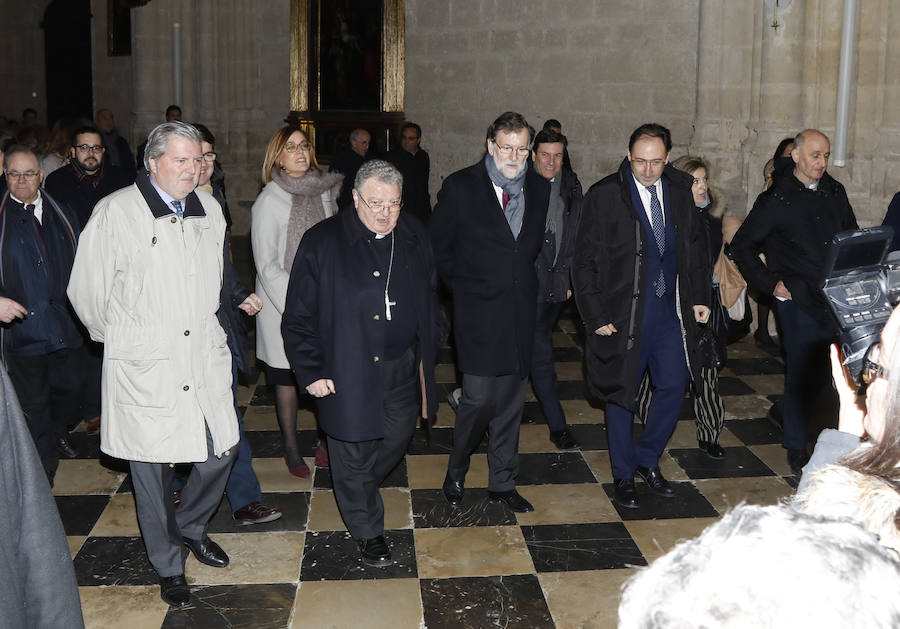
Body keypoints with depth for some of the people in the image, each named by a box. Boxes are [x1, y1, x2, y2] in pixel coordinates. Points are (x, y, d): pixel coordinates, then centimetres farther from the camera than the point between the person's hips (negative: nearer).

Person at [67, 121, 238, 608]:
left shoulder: (209, 210, 8)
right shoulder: (116, 212, -10)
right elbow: (87, 293, -4)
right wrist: (118, 337, 7)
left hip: (205, 358, 5)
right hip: (145, 367, -4)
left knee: (222, 451, 8)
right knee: (152, 469, 7)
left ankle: (190, 527, 38)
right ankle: (169, 566, 26)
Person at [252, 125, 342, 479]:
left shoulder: (323, 192, 4)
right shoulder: (268, 201, -10)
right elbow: (267, 266, -11)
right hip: (284, 307, -4)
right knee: (287, 376, 8)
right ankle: (291, 448, 23)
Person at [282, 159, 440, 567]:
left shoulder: (414, 238, 3)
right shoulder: (322, 242, -11)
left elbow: (428, 299, 15)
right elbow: (299, 316, -8)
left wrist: (428, 350, 12)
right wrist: (311, 371, -10)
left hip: (402, 366, 5)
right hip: (347, 370, -4)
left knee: (398, 436, 17)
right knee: (354, 453, 6)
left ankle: (358, 490, 47)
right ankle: (367, 531, 27)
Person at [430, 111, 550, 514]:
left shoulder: (540, 189, 6)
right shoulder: (461, 187, -6)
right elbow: (437, 246, 0)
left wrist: (525, 282, 10)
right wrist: (461, 287, 1)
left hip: (521, 312, 4)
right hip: (478, 312, -4)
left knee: (510, 402, 11)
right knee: (479, 399, -6)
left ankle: (502, 483, 25)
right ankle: (456, 473, 20)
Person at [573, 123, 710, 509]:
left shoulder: (679, 190, 3)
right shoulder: (604, 196, -10)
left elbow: (695, 246, 14)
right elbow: (586, 262, -9)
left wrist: (699, 296, 7)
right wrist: (595, 316, -13)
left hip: (671, 309, 4)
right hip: (623, 313, -4)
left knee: (673, 385, 7)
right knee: (622, 393, 8)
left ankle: (648, 459, 29)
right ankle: (624, 475, 25)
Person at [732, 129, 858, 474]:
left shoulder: (835, 193, 11)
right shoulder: (777, 200, -5)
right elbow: (742, 245, -1)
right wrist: (771, 284, -5)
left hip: (837, 299, 5)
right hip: (800, 300, -5)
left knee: (821, 372, 6)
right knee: (801, 373, 1)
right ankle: (796, 446, 16)